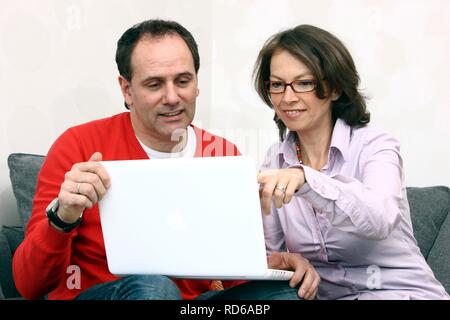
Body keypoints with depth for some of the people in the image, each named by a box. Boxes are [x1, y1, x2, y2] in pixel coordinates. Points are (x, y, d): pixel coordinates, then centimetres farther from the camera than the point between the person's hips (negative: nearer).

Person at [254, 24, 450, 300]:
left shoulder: (375, 146, -7)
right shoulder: (276, 159, 6)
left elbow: (381, 219, -28)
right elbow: (269, 253, 7)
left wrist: (305, 178, -41)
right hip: (322, 293, 2)